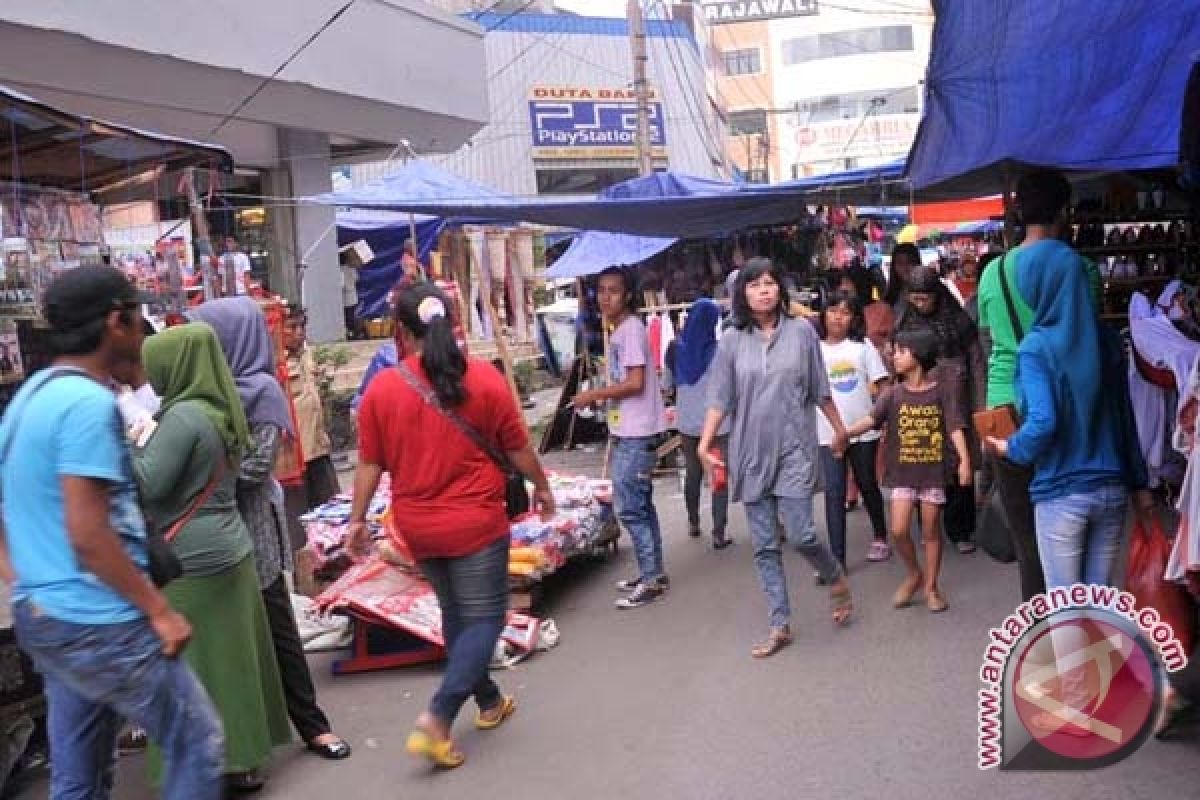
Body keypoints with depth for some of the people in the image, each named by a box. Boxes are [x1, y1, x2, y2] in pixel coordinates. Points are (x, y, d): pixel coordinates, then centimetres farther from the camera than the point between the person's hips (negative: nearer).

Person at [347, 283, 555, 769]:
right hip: (475, 521, -3)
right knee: (485, 618, 6)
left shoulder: (381, 388, -6)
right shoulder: (484, 378, -10)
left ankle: (489, 702, 35)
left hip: (417, 526, 4)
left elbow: (370, 463, -1)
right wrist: (542, 488, 16)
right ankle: (436, 719, -7)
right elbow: (518, 448, -1)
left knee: (455, 613, 21)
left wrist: (358, 518, 12)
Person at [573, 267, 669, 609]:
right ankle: (653, 574, 23)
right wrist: (601, 395, 9)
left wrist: (594, 395, -13)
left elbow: (635, 383, -21)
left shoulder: (631, 329, -14)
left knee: (629, 507, -7)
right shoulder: (619, 330, 14)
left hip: (636, 433, -10)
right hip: (629, 431, 10)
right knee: (641, 505, 14)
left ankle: (650, 579, 1)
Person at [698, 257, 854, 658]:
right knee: (764, 546, 6)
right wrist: (705, 444, -7)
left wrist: (839, 428, 14)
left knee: (801, 535, -7)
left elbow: (820, 390, 7)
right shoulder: (731, 341, 1)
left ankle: (836, 578, 25)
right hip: (751, 452, 2)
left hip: (794, 449, -2)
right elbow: (720, 399, 1)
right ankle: (780, 626, 16)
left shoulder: (802, 331, -1)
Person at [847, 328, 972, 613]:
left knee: (931, 530, 7)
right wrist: (845, 431, -26)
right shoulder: (893, 393, 2)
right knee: (899, 530, -4)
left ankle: (931, 586, 22)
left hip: (934, 471, -2)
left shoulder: (942, 390, -4)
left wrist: (964, 460, -21)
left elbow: (955, 427, -9)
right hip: (903, 472, 2)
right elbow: (872, 419, -10)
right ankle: (914, 575, 22)